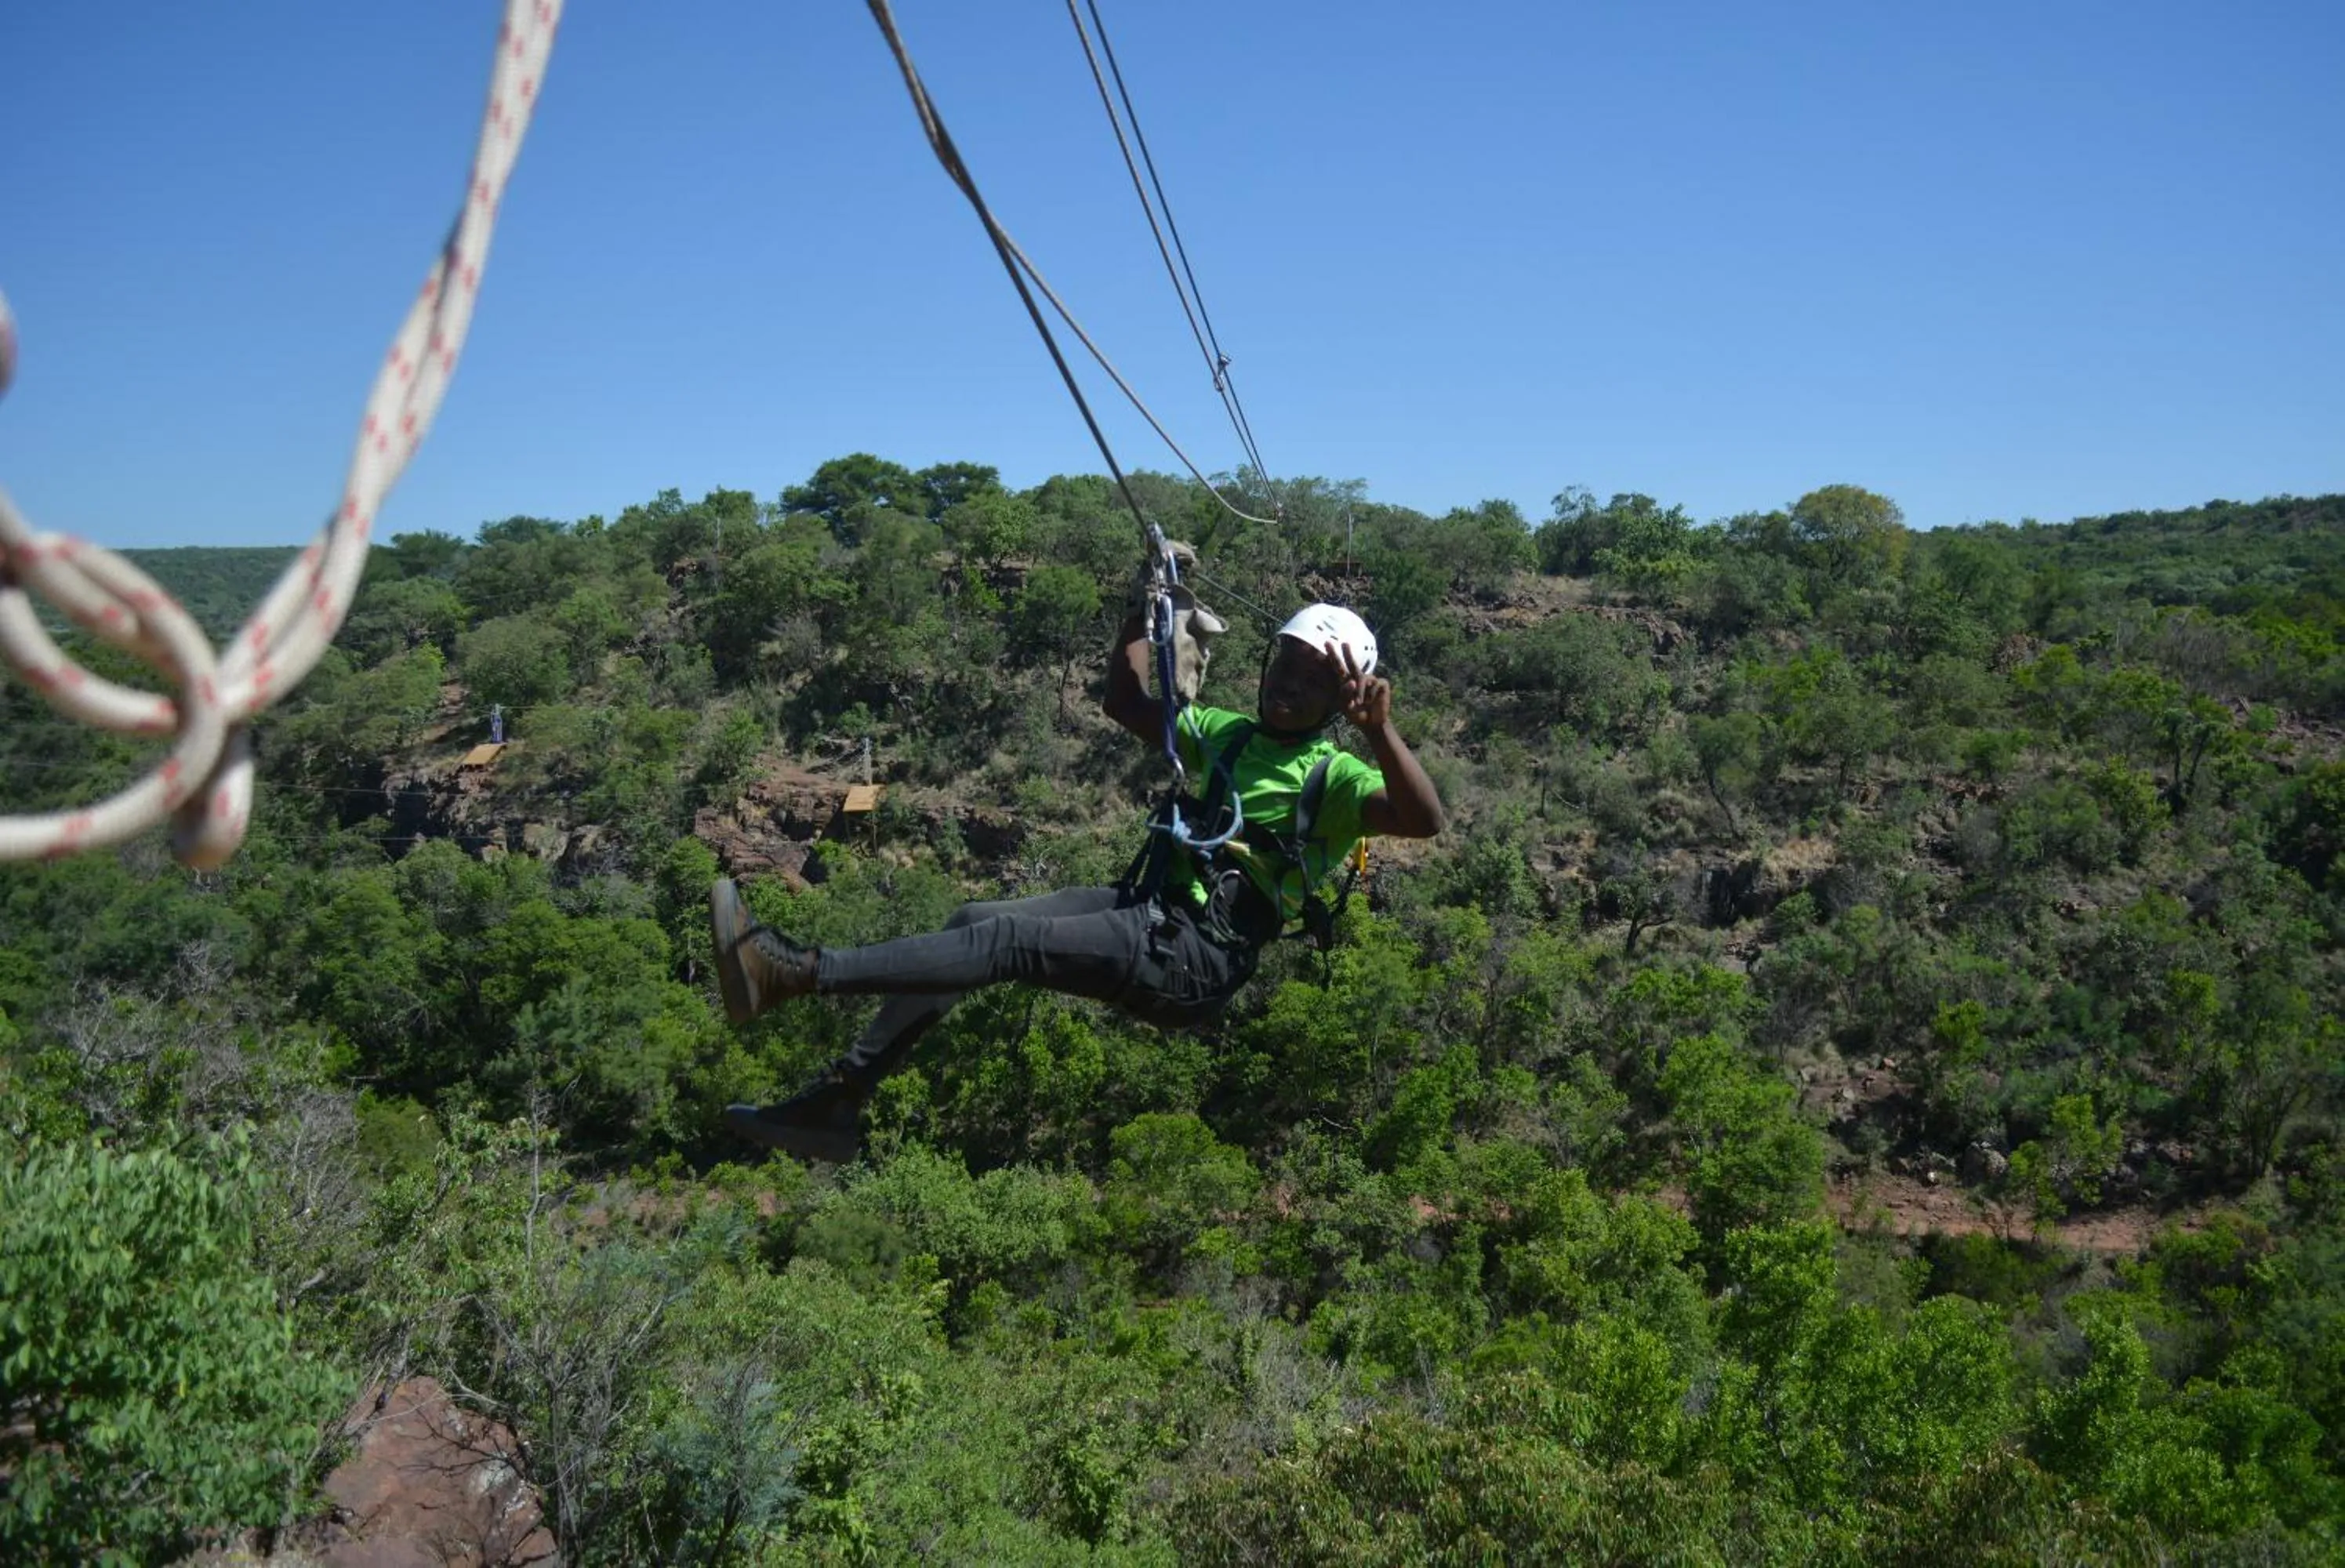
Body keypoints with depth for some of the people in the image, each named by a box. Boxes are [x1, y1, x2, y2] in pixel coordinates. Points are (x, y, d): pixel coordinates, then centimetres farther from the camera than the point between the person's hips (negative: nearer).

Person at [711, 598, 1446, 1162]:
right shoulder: (1229, 734, 21)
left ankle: (795, 971, -30)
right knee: (971, 920, -8)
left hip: (1193, 959, -8)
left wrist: (1380, 730, -34)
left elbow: (1423, 820, -20)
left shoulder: (1336, 777, -1)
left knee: (1008, 939, -23)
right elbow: (1125, 701, 29)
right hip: (1145, 910, 8)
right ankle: (839, 1098, -8)